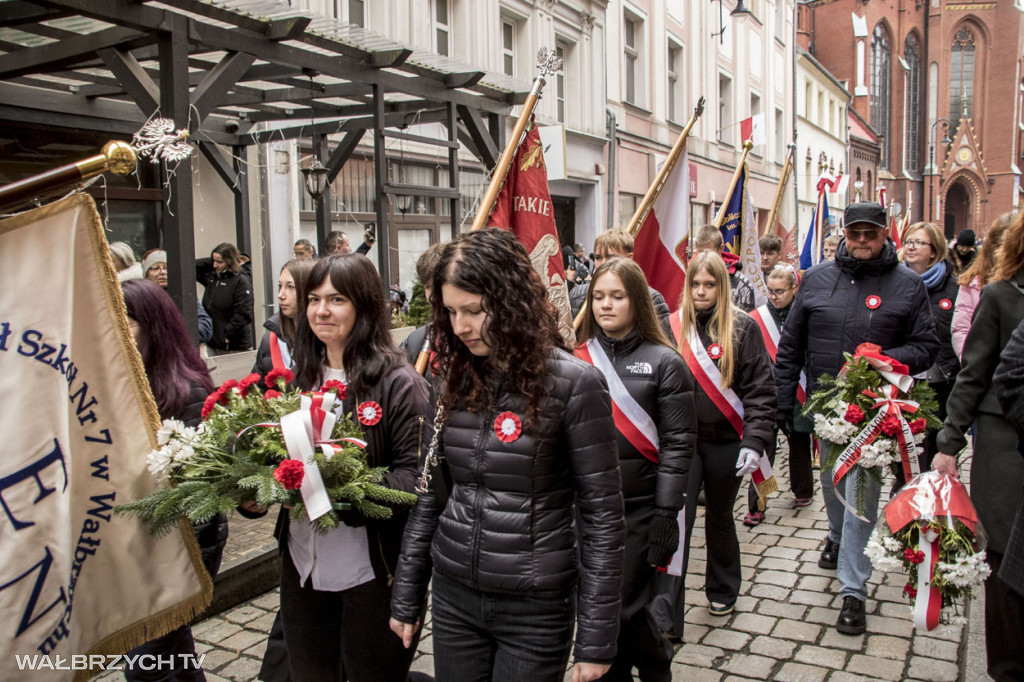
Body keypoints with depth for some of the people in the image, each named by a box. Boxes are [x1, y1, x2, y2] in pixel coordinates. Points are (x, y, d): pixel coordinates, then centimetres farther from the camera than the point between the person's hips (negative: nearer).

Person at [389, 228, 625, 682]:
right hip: (453, 595, 5)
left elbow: (601, 516, -12)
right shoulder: (455, 379, 2)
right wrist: (406, 595, 10)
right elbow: (430, 493, 9)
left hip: (536, 607, -4)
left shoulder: (573, 383, -14)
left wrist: (596, 638, -11)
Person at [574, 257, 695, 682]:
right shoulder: (579, 359, 4)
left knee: (625, 607, 0)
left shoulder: (664, 362, -4)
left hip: (639, 508, -3)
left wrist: (666, 513, -11)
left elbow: (679, 441, -7)